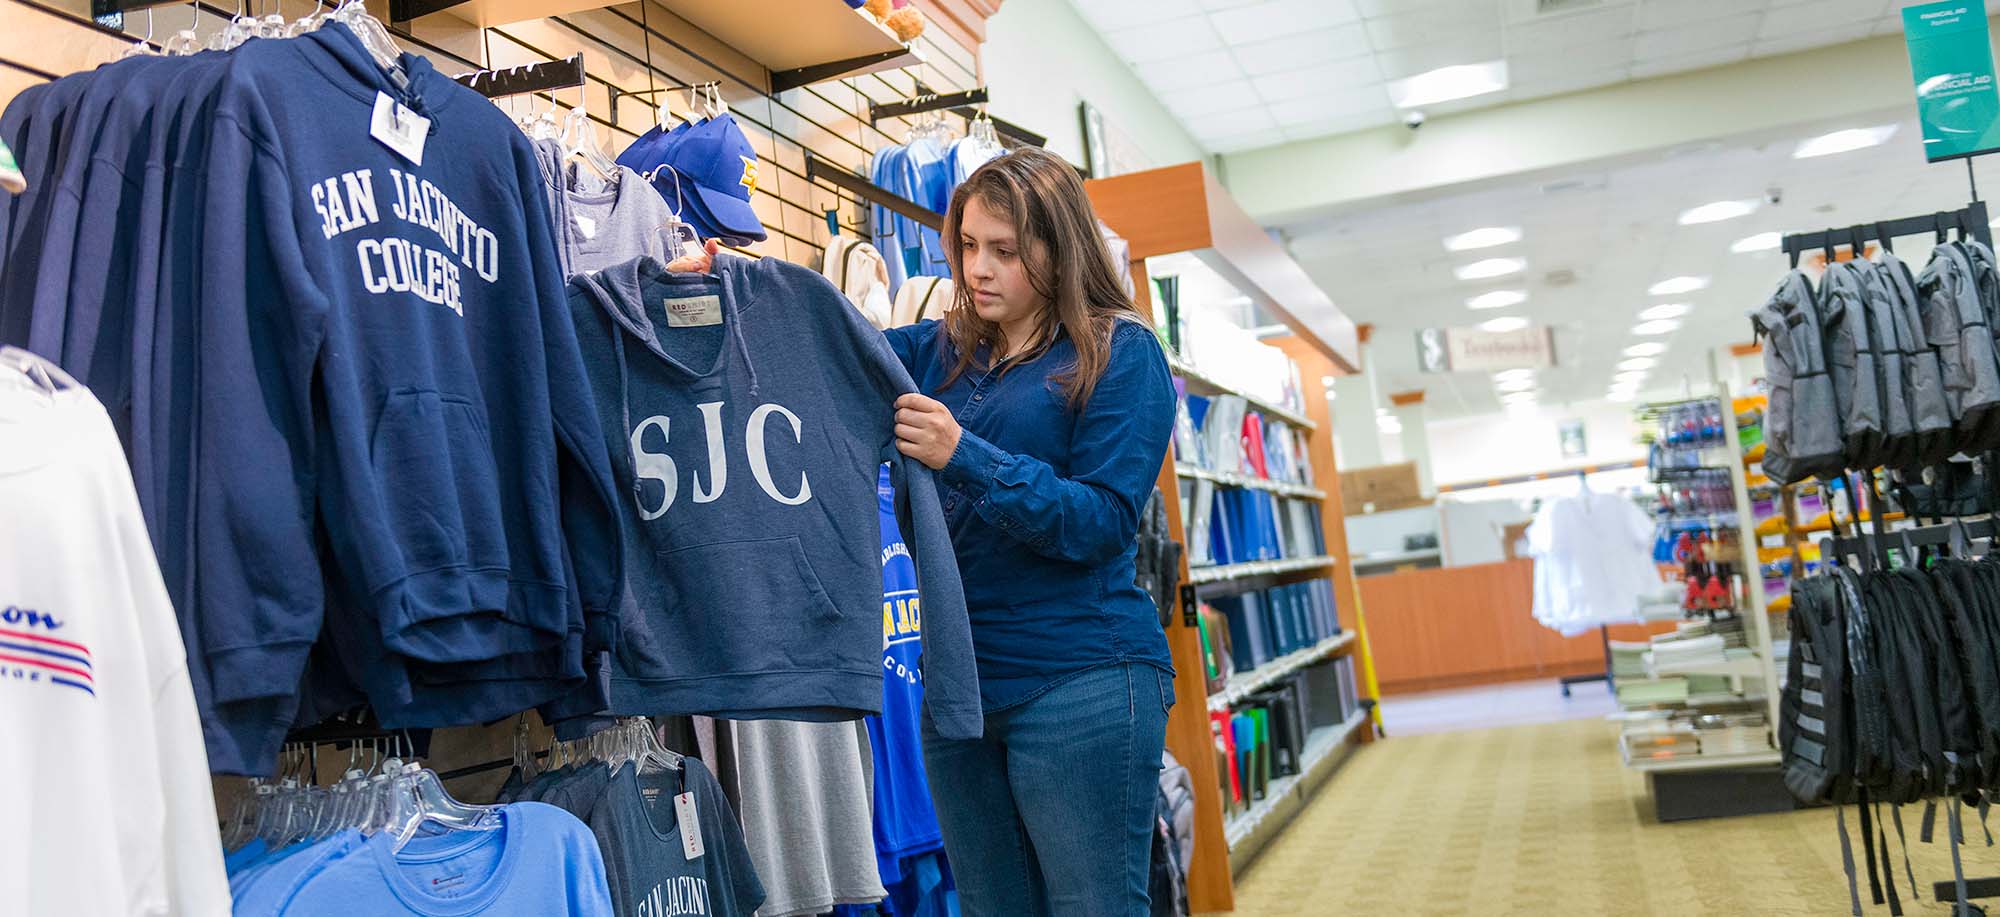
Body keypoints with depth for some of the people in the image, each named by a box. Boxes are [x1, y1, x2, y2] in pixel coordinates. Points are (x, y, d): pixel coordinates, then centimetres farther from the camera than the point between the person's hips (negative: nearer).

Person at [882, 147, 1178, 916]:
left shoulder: (1120, 353, -4)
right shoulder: (940, 352, 12)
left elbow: (1101, 522, -13)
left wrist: (966, 458, -22)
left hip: (1081, 683, -6)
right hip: (961, 679, 6)